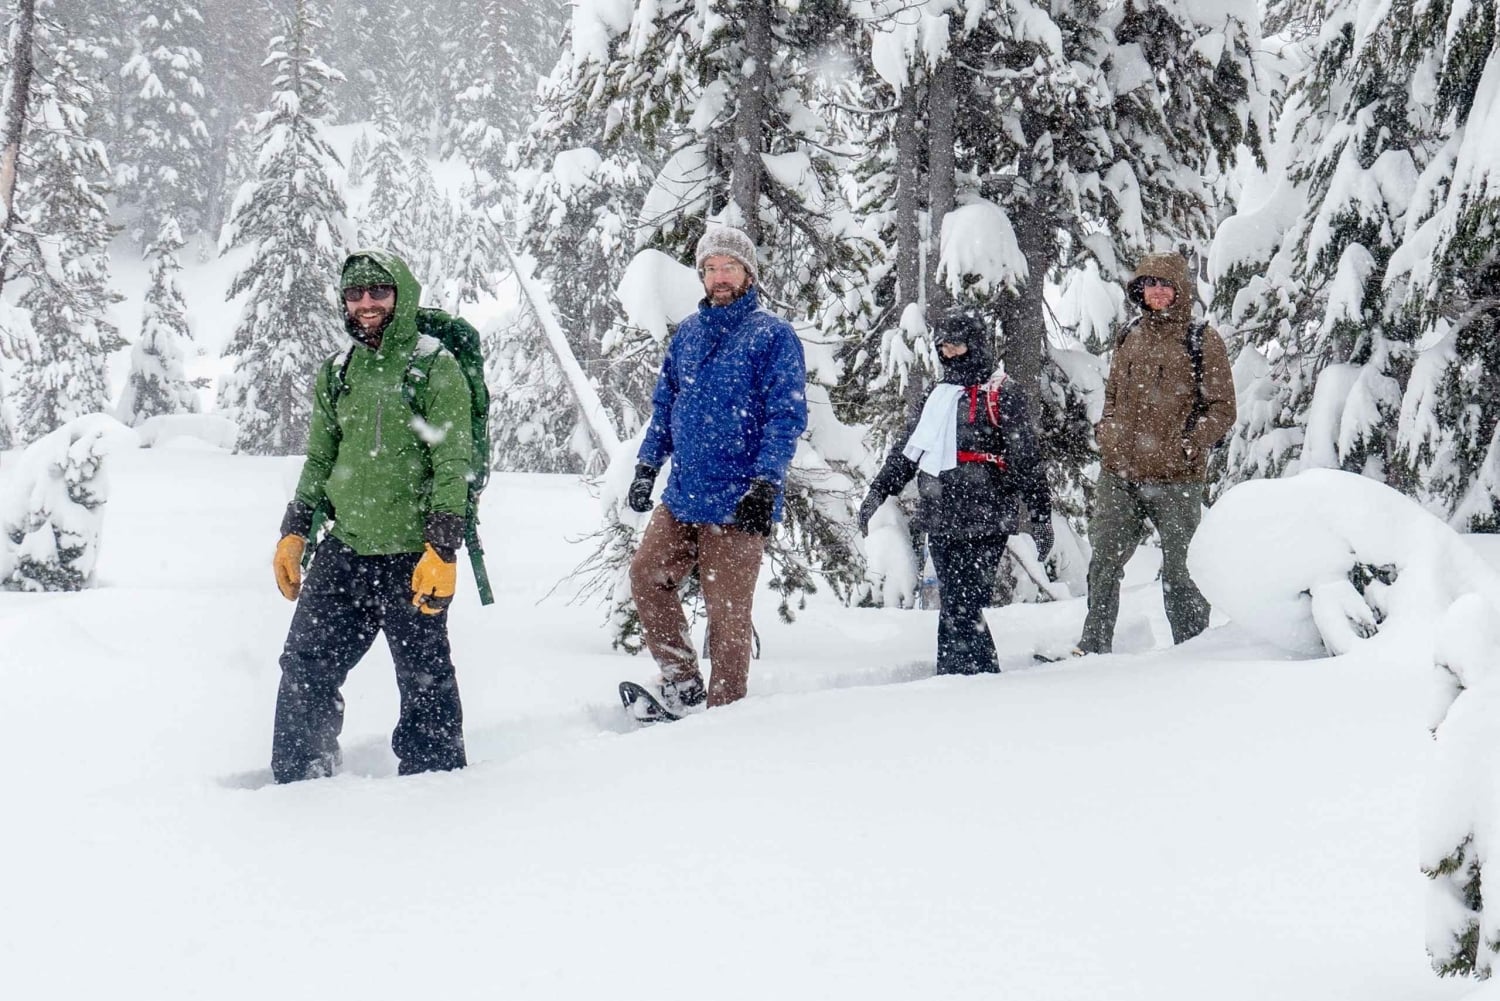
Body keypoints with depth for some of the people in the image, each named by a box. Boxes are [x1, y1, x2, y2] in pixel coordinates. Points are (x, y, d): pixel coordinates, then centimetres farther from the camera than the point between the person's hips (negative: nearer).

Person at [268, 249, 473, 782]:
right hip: (343, 550, 6)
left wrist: (441, 549, -17)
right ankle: (298, 781, 17)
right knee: (304, 668, 5)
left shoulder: (435, 368, -5)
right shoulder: (338, 371, 12)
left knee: (425, 678, 3)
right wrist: (293, 532, 13)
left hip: (412, 557, -5)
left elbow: (452, 465, -10)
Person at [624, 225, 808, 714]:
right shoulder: (687, 334, 13)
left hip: (737, 503, -6)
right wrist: (646, 466, 10)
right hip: (682, 495, 6)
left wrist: (766, 485, -19)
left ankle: (724, 706, 10)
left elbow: (787, 415, -10)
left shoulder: (773, 335, -5)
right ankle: (681, 682, 15)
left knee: (726, 610, -2)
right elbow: (665, 405, 21)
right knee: (646, 577, 4)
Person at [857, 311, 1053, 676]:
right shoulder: (938, 395, 19)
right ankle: (985, 673, 13)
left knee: (960, 608, -12)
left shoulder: (1002, 394, 0)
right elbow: (908, 449, 26)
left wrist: (1041, 516, -6)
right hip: (941, 522, 7)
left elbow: (1027, 458, -3)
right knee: (955, 606, 5)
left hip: (983, 523, -6)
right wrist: (878, 491, 21)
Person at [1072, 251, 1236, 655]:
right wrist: (1106, 432, 8)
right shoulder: (1130, 338, 14)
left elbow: (1223, 408, -1)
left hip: (1175, 477, -4)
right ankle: (1093, 647, 13)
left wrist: (1191, 441, -15)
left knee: (1180, 569, 1)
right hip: (1119, 474, 4)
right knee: (1104, 563, 5)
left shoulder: (1202, 341, 0)